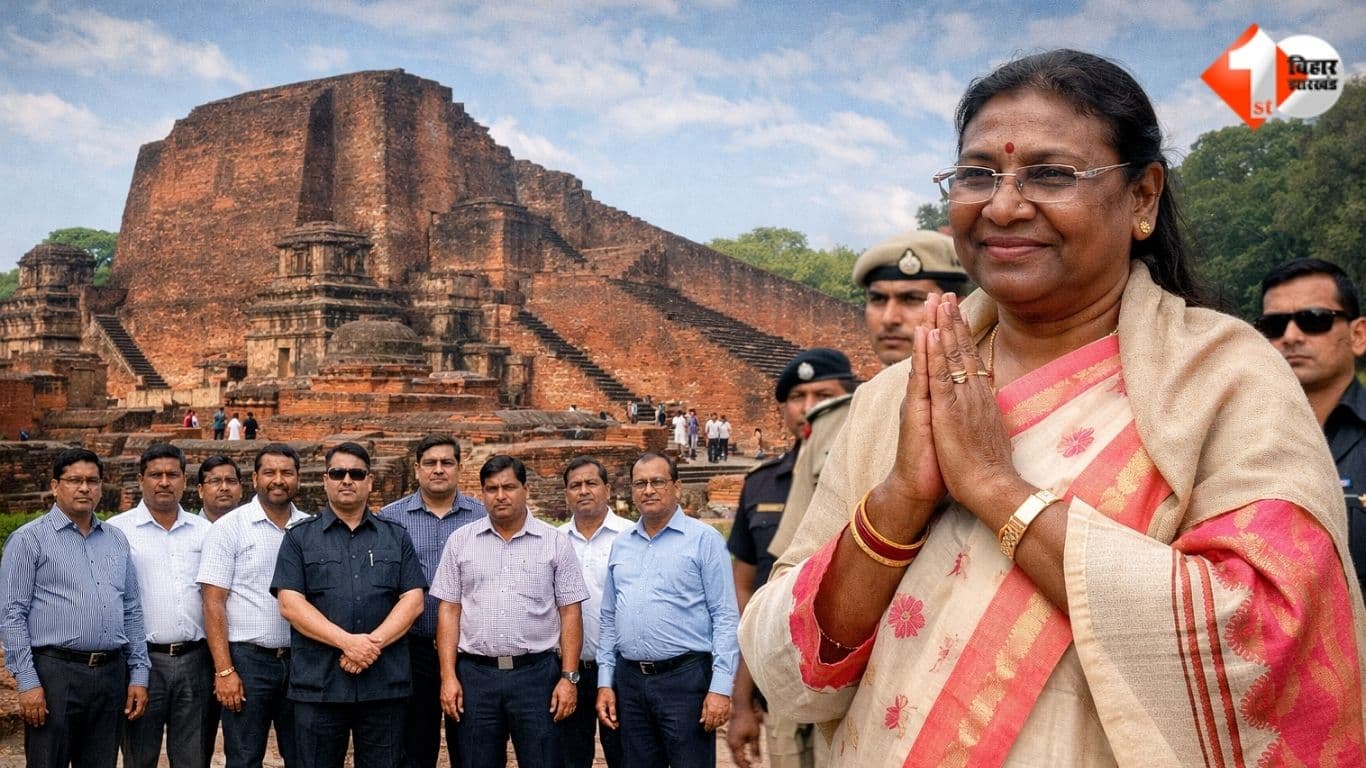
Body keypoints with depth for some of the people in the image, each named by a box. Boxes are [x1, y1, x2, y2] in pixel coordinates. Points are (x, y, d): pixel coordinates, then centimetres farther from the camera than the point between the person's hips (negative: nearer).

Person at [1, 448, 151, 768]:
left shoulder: (117, 540, 14)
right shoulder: (29, 539, -1)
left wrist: (139, 675, 9)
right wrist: (27, 682, -13)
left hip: (111, 674, 5)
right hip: (55, 672, -5)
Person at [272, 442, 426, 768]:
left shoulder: (396, 537, 11)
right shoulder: (299, 537, 6)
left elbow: (413, 601, 3)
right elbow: (290, 604, -4)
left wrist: (373, 643, -13)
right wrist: (348, 641, -15)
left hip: (385, 685, 1)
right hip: (318, 685, -1)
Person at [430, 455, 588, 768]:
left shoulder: (555, 542, 2)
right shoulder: (460, 541, 6)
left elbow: (570, 613, 2)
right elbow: (449, 610, 6)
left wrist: (569, 677, -4)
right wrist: (448, 676, -1)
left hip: (536, 673, -1)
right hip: (475, 674, 2)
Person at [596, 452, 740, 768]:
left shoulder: (704, 539, -3)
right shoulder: (621, 544, 13)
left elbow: (726, 617, -7)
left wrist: (720, 687, -14)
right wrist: (605, 682, 11)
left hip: (685, 678, -5)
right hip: (630, 680, 5)